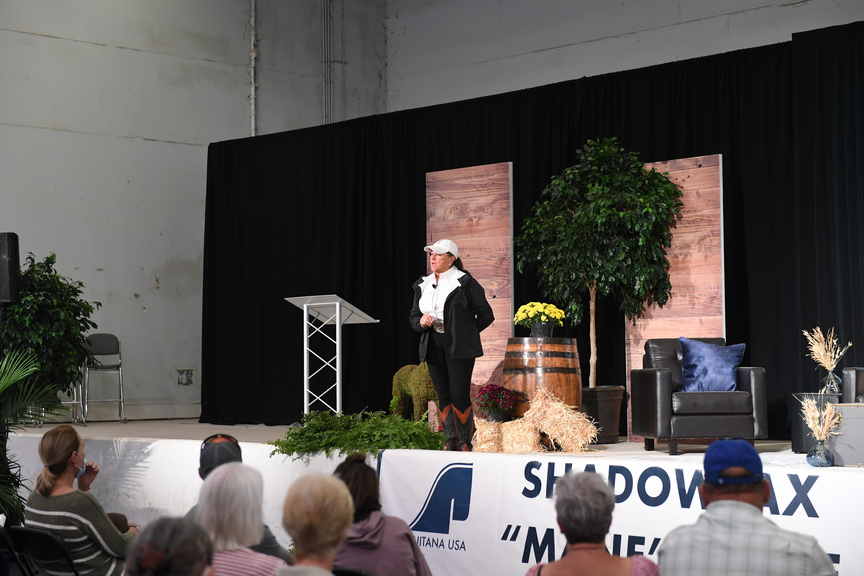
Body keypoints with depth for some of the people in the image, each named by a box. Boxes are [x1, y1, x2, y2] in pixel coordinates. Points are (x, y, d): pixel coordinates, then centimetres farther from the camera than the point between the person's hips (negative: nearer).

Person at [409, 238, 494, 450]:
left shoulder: (464, 282, -5)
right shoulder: (423, 285, 12)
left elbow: (486, 315, 1)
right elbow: (413, 317, 17)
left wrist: (464, 333, 6)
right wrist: (421, 322, -6)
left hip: (459, 347, -5)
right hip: (433, 347, 5)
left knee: (459, 395, -8)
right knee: (443, 395, 5)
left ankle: (465, 441, 1)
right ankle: (451, 440, 11)